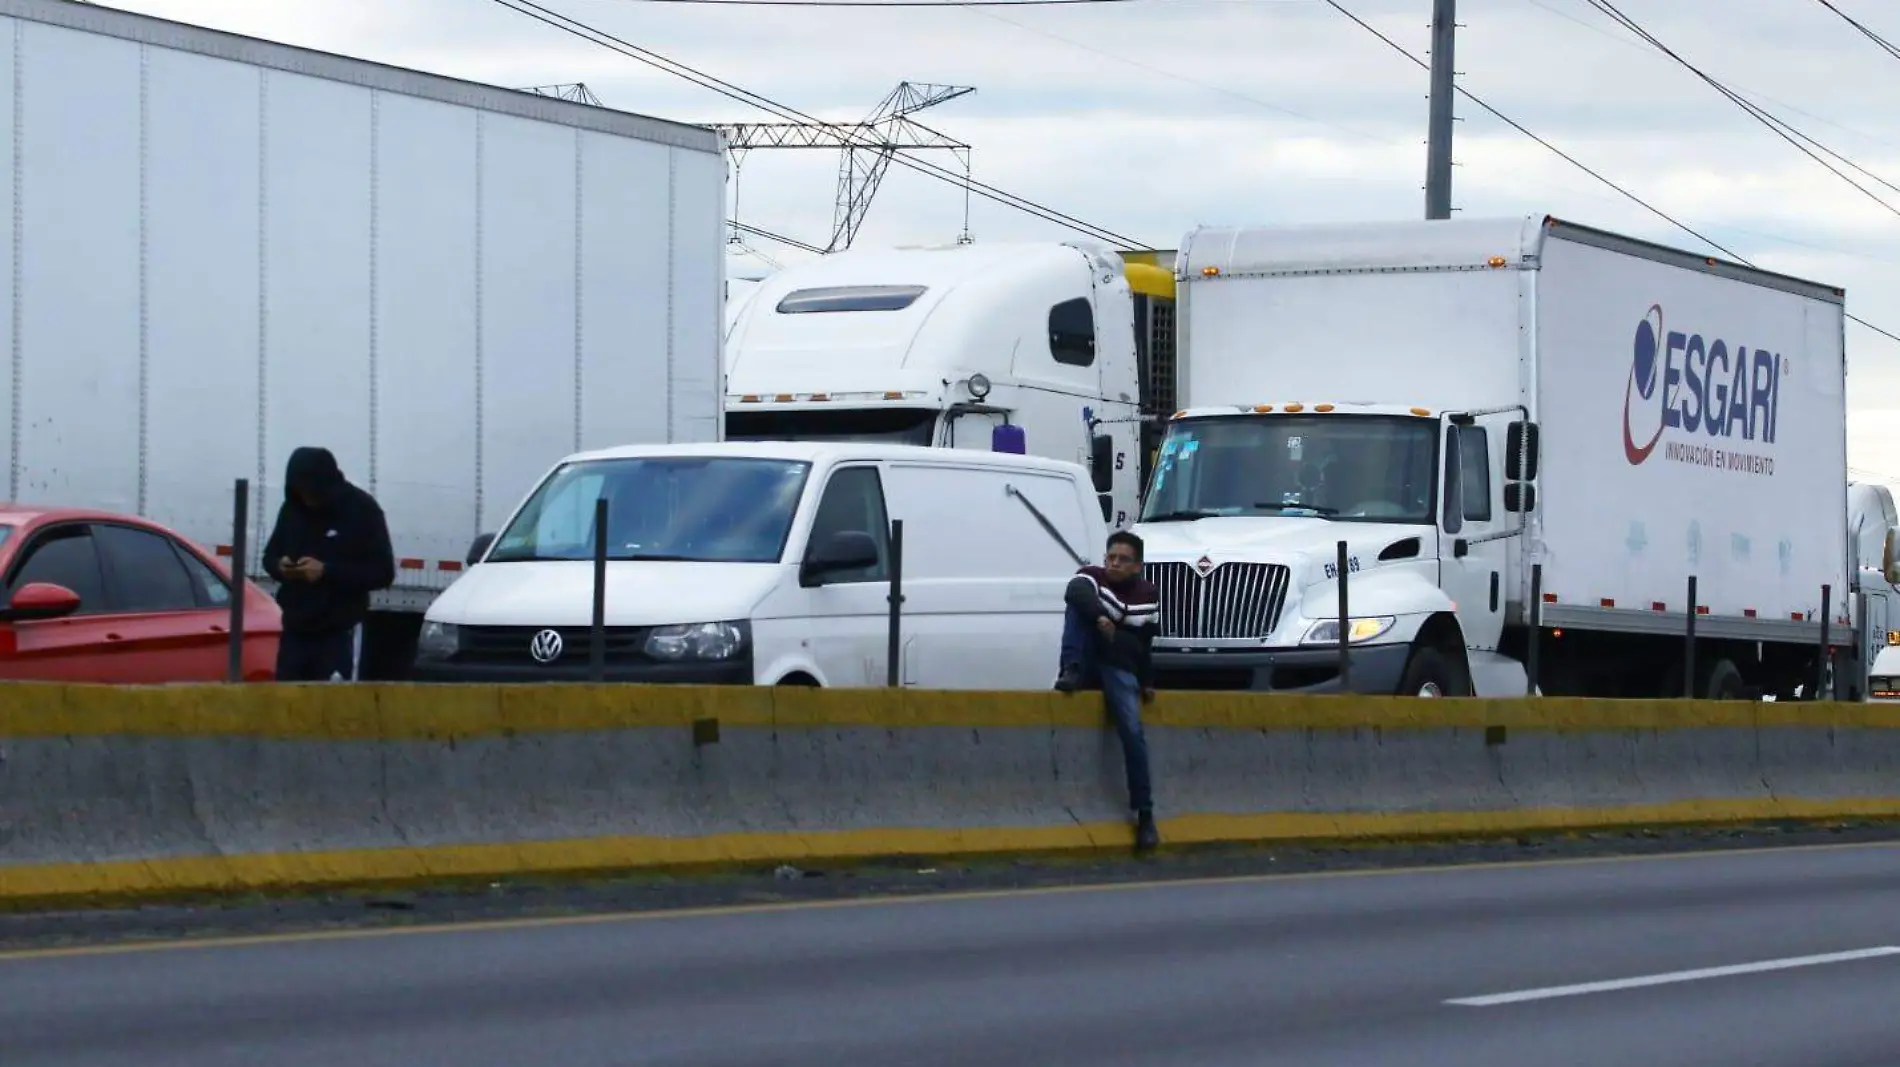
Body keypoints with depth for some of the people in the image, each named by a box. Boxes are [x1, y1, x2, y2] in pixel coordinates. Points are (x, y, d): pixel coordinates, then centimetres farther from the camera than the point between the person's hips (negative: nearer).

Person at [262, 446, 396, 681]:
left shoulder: (362, 509, -9)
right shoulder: (292, 508, 4)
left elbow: (382, 572, -10)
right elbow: (270, 555, 16)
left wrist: (327, 571, -20)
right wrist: (279, 565, -10)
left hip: (340, 633, -5)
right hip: (295, 629, 5)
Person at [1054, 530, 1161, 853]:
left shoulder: (1148, 595, 6)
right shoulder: (1091, 577, -4)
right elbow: (1075, 593, -30)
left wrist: (1147, 682, 6)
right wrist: (1099, 616, -46)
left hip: (1120, 668, 1)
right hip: (1088, 665, -1)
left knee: (1132, 730, -23)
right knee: (1079, 605, -24)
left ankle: (1145, 814, -20)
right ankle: (1071, 670, -39)